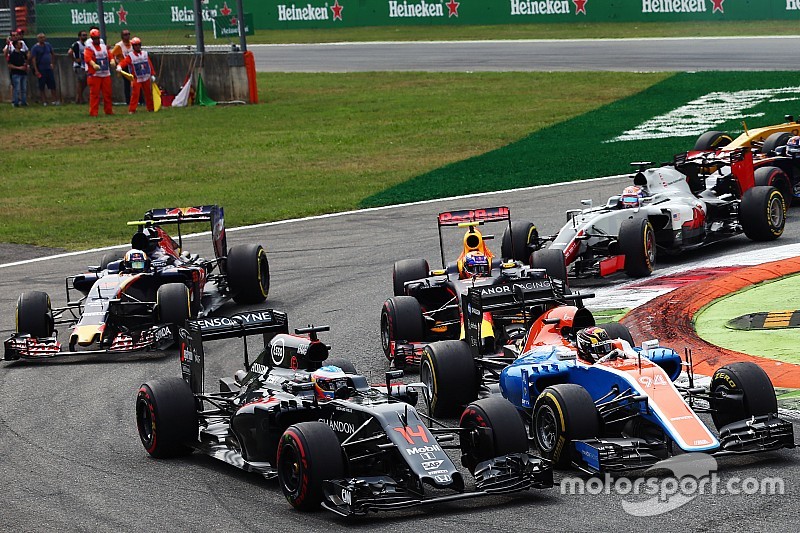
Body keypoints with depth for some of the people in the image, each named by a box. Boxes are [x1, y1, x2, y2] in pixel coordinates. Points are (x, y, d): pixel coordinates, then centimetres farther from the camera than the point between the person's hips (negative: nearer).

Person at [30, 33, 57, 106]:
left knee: (52, 85, 2)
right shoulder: (35, 47, -7)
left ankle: (53, 100, 9)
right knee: (42, 86, 1)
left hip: (49, 68, 4)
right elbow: (33, 59, -10)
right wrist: (36, 70, -16)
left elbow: (53, 53, 24)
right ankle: (44, 101, 8)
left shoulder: (48, 45, 8)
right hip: (41, 69, -4)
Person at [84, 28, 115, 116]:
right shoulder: (89, 48, -6)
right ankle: (93, 112, -4)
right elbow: (87, 58, -24)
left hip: (106, 74, 6)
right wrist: (94, 64, -43)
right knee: (94, 93, -7)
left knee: (107, 93, 10)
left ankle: (108, 110, 21)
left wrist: (112, 61, -15)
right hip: (94, 75, -6)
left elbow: (109, 55, 9)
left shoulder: (104, 46, 15)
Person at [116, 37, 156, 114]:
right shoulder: (130, 56, -7)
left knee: (148, 93, 13)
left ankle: (150, 108, 27)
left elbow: (150, 64, 9)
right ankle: (132, 110, -9)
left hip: (146, 78, 4)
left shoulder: (145, 54, 6)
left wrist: (152, 75, 7)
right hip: (137, 79, -4)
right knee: (135, 94, -12)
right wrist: (119, 66, -43)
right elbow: (124, 62, -21)